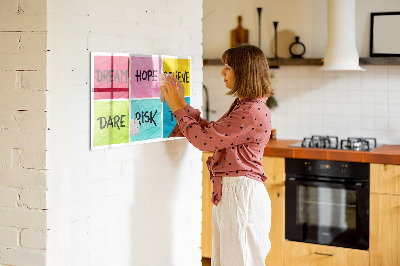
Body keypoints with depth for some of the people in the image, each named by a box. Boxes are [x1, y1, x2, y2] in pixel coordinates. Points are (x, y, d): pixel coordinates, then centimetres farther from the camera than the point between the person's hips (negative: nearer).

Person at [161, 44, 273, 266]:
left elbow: (204, 139, -19)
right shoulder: (242, 106, 14)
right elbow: (210, 131, 16)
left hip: (242, 193, -10)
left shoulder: (253, 112, -19)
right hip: (228, 192, 10)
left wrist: (177, 108, -8)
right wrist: (181, 103, 13)